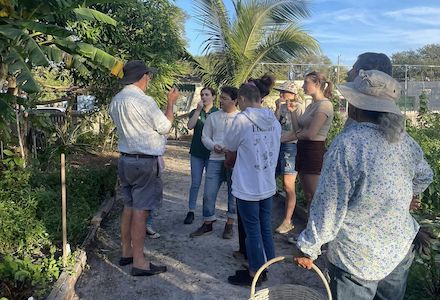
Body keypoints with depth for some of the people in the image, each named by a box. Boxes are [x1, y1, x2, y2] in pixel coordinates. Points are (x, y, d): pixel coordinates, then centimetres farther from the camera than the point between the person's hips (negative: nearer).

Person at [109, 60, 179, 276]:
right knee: (141, 210, -3)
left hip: (125, 159, 9)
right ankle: (139, 262, 5)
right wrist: (171, 102, 4)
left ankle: (126, 252, 27)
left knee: (129, 206, 16)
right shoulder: (144, 101, -18)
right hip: (145, 162, -8)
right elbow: (165, 127, -9)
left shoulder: (115, 101, 8)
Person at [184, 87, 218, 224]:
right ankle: (191, 212, 12)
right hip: (197, 152, 1)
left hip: (212, 152, -1)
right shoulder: (195, 112, 6)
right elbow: (190, 126, -11)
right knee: (195, 183, 4)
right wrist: (198, 110, -13)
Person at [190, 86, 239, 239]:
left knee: (233, 193, 8)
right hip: (216, 159, 3)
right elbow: (205, 136, 13)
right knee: (209, 193, 3)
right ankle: (207, 223, 19)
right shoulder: (213, 117, 10)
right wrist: (213, 146, -7)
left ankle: (229, 224, 24)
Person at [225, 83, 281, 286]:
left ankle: (255, 274, 19)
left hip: (248, 187, -6)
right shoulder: (274, 121, 3)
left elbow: (230, 145, -1)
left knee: (252, 231, 6)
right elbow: (274, 149, 11)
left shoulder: (243, 119, -16)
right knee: (266, 228, 16)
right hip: (268, 185, 6)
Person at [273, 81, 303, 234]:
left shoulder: (298, 108, -5)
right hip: (277, 146, 7)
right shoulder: (281, 107, 14)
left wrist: (280, 139, -11)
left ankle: (287, 221, 4)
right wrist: (278, 109, -3)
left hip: (290, 147, -6)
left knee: (288, 186, -5)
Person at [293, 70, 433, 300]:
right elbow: (424, 178, 15)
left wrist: (308, 249, -10)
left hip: (357, 260, -6)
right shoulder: (406, 140, -4)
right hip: (401, 251, 6)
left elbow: (328, 207, -22)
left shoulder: (347, 144, -25)